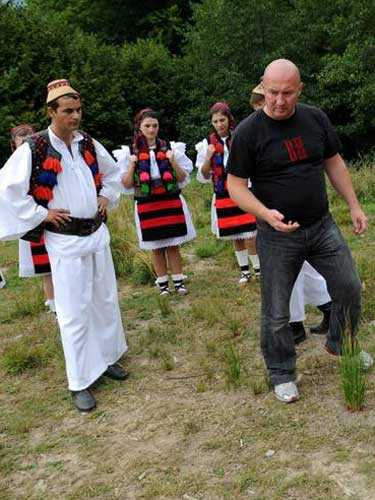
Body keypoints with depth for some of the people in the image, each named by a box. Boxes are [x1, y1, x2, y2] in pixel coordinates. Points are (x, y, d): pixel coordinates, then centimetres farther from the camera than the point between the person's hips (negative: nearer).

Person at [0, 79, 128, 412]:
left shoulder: (89, 144, 4)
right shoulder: (34, 149, -13)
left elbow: (112, 172, 22)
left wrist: (106, 198, 9)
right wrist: (41, 214, -11)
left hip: (97, 233, 6)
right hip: (65, 241, -6)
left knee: (106, 300, 15)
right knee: (74, 311, 0)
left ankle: (106, 358, 35)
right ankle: (80, 382, 12)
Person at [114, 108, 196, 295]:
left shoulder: (170, 147, 3)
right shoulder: (130, 152, 0)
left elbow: (183, 178, 3)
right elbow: (126, 185, -1)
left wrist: (173, 161, -12)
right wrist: (132, 165, -14)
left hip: (171, 202, 0)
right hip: (147, 206, 0)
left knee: (173, 245, 5)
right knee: (156, 247, 8)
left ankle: (178, 282, 16)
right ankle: (163, 284, 19)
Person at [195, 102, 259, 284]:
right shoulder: (207, 144, 1)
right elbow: (204, 177, 2)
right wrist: (208, 158, -13)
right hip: (222, 197, 3)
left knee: (250, 236, -4)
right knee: (235, 236, 13)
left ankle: (258, 269, 14)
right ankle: (244, 270, 28)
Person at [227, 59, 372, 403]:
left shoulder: (315, 119, 1)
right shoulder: (249, 132, -12)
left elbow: (334, 163, 12)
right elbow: (236, 184, -10)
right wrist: (265, 213, -26)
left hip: (323, 226, 4)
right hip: (278, 236, -4)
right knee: (276, 313, 4)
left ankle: (340, 345, 38)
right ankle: (282, 375, 25)